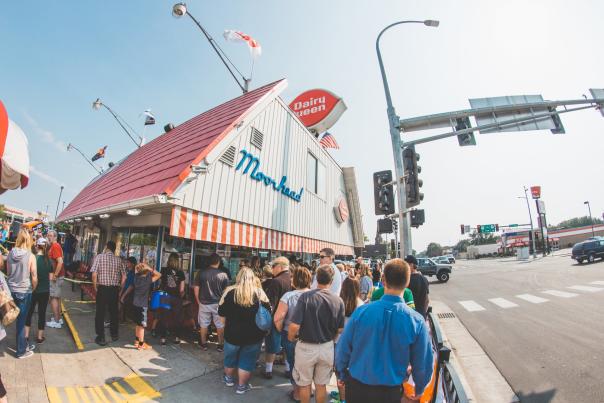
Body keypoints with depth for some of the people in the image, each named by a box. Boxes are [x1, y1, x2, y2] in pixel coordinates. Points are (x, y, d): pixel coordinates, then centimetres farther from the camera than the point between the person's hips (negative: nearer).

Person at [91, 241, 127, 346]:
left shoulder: (99, 257, -6)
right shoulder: (118, 259, 2)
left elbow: (94, 275, -13)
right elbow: (124, 277, 1)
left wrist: (95, 288, 0)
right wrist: (119, 289, 13)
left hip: (102, 289, -3)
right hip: (114, 289, 3)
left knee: (100, 313, 8)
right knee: (114, 312, 16)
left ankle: (101, 338, 11)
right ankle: (114, 335, 27)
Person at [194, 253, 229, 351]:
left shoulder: (201, 273, -6)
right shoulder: (223, 274, -11)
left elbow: (196, 288, -1)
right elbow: (226, 290, -6)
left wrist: (198, 301, 11)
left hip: (204, 303, 1)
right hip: (218, 304, -1)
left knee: (203, 324, 16)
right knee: (220, 325, 12)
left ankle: (204, 344, 26)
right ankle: (220, 345, 19)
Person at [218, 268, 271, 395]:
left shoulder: (230, 292, -9)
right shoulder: (260, 293, -10)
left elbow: (222, 314, -3)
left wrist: (228, 327, 12)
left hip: (233, 333, 1)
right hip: (254, 335, -1)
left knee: (231, 357, 25)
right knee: (247, 361, 16)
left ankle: (229, 379, 45)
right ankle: (242, 386, 28)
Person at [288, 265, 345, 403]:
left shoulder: (306, 296, -21)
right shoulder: (338, 300, -12)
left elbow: (294, 326, -23)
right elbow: (339, 329, -3)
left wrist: (290, 338, -2)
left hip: (306, 347, -2)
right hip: (327, 348, 3)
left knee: (304, 384, 21)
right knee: (321, 384, 22)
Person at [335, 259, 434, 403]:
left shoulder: (361, 311, -19)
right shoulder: (417, 321, -19)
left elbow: (343, 348, -9)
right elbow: (423, 361, -7)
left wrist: (341, 375, 10)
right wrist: (419, 389, 13)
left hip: (357, 386, 1)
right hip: (390, 391, 0)